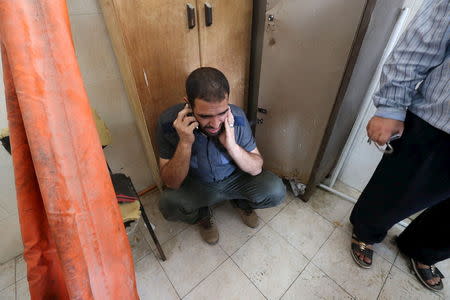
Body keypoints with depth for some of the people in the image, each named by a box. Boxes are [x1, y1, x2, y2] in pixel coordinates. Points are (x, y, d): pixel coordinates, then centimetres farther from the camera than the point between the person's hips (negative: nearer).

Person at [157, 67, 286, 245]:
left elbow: (256, 168, -16)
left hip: (234, 179, 2)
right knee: (169, 204, -30)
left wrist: (231, 145, -35)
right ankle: (202, 215, 7)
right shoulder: (169, 122, -26)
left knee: (276, 191, -20)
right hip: (196, 186, -1)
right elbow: (171, 183, -23)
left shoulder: (236, 117, -23)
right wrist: (185, 143, -40)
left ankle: (240, 202, 14)